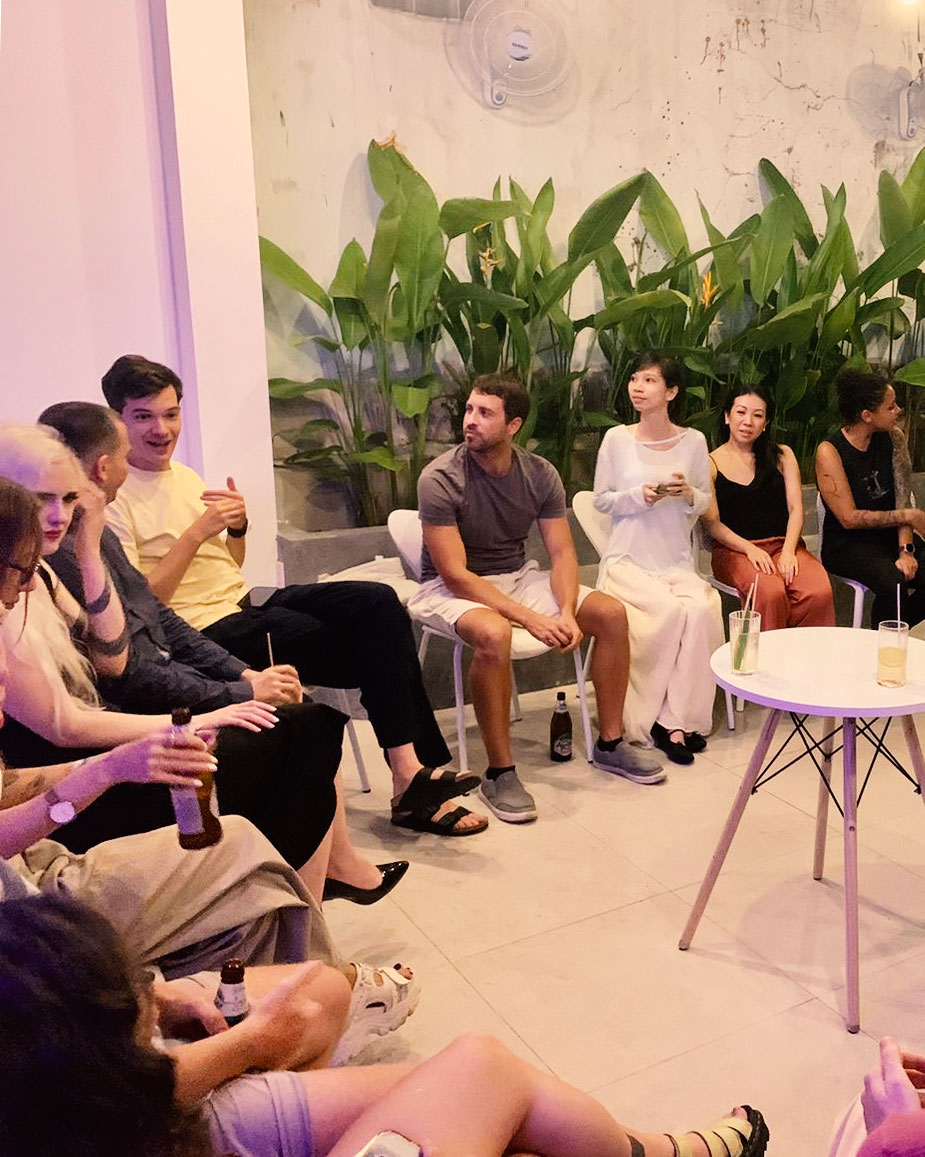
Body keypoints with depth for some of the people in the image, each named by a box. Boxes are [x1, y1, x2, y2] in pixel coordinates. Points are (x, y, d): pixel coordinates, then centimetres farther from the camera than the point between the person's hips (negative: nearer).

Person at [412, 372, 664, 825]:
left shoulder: (539, 474, -5)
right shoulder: (440, 479, -21)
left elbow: (562, 553, -4)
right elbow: (455, 574, -24)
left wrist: (567, 612, -24)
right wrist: (529, 618, -30)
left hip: (516, 576, 6)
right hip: (452, 588, -5)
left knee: (611, 614, -10)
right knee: (493, 634, -39)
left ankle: (610, 744, 6)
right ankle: (499, 773, -22)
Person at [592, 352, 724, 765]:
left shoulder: (693, 441, 4)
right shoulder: (617, 438, -1)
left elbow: (705, 502, 12)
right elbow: (601, 499, 2)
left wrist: (689, 494, -10)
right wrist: (640, 495, -14)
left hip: (677, 561, 2)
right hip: (628, 560, -2)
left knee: (700, 611, -27)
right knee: (671, 612, -28)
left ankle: (672, 719, -14)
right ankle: (675, 721, -11)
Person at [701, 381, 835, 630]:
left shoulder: (782, 456, 16)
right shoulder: (711, 463, 7)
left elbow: (796, 508, 7)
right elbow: (711, 523, -1)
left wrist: (788, 551, -10)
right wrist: (749, 549, -16)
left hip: (783, 545, 3)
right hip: (734, 550, -3)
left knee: (819, 592, -29)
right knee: (770, 592, -35)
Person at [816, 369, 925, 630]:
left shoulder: (891, 440, 4)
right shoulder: (830, 451, -13)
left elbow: (903, 499, -2)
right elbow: (849, 518, -15)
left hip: (890, 536, 6)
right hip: (847, 545, -6)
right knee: (894, 582, -32)